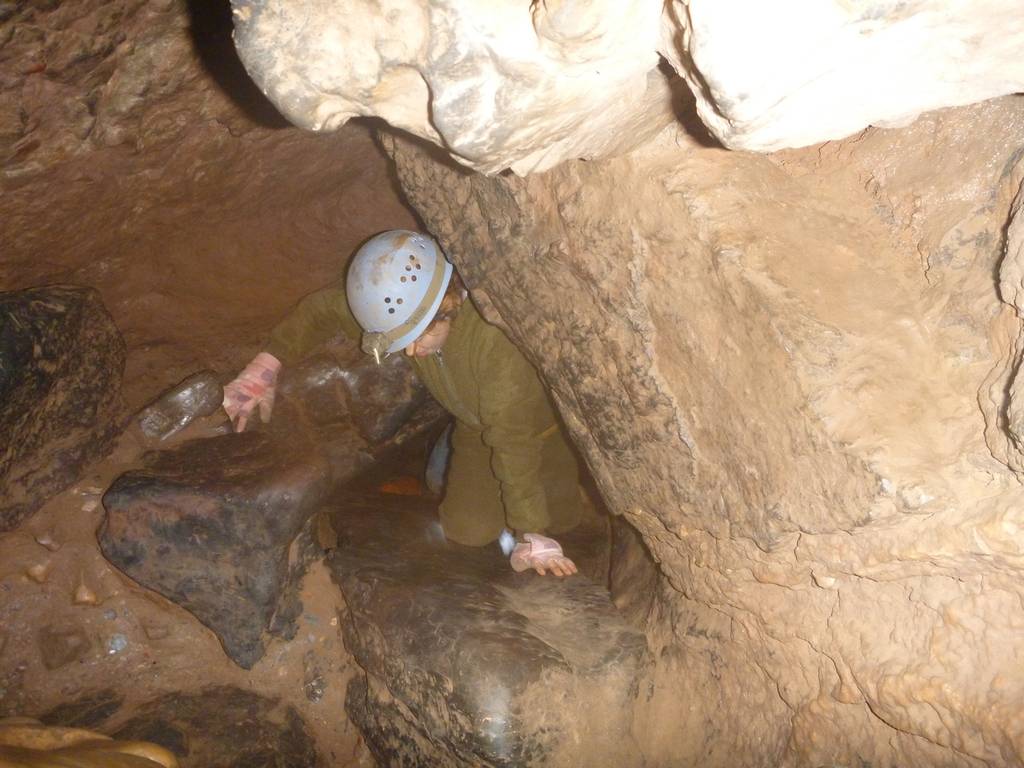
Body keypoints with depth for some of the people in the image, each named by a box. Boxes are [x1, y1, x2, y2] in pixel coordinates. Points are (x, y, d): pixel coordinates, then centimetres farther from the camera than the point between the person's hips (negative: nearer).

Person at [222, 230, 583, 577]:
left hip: (540, 416, -3)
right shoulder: (397, 307, -25)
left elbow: (515, 442, -41)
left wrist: (532, 536, -37)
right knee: (470, 530, -6)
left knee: (559, 520, -4)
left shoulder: (496, 334, -43)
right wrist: (267, 364, -22)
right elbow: (323, 308, -9)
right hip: (476, 427, 3)